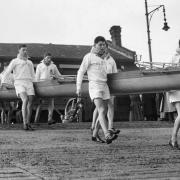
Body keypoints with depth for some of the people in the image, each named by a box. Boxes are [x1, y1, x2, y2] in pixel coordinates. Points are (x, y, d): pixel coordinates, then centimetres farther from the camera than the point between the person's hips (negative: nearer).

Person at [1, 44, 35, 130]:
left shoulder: (30, 63, 27)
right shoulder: (15, 61, 11)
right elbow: (7, 72, 4)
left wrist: (33, 83, 20)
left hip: (29, 84, 5)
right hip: (19, 83, -5)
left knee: (30, 104, -6)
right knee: (25, 100, -27)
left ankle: (28, 124, 2)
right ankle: (25, 123, -28)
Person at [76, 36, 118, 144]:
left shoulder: (104, 58, 17)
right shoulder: (89, 57, -2)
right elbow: (81, 72, -1)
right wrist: (78, 87, -5)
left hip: (105, 86, 7)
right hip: (94, 86, -7)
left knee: (103, 112, 8)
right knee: (101, 110, -22)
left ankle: (95, 135, 23)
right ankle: (107, 136, -36)